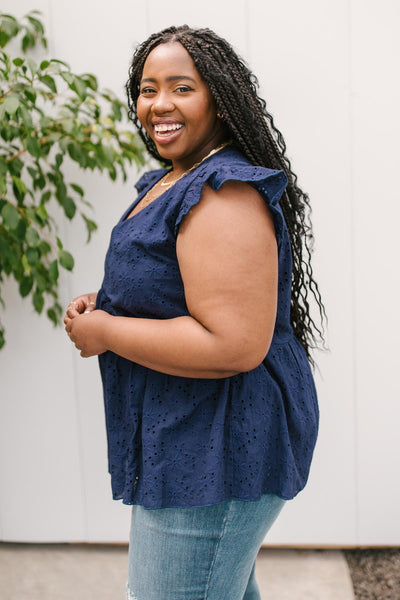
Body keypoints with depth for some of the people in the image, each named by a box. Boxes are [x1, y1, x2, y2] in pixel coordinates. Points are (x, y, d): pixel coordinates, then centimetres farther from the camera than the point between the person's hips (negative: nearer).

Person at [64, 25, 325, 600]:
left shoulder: (224, 195, -23)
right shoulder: (170, 180, 11)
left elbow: (234, 346, -32)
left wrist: (105, 332, -20)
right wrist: (104, 304, 5)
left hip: (214, 453, -10)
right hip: (189, 438, 10)